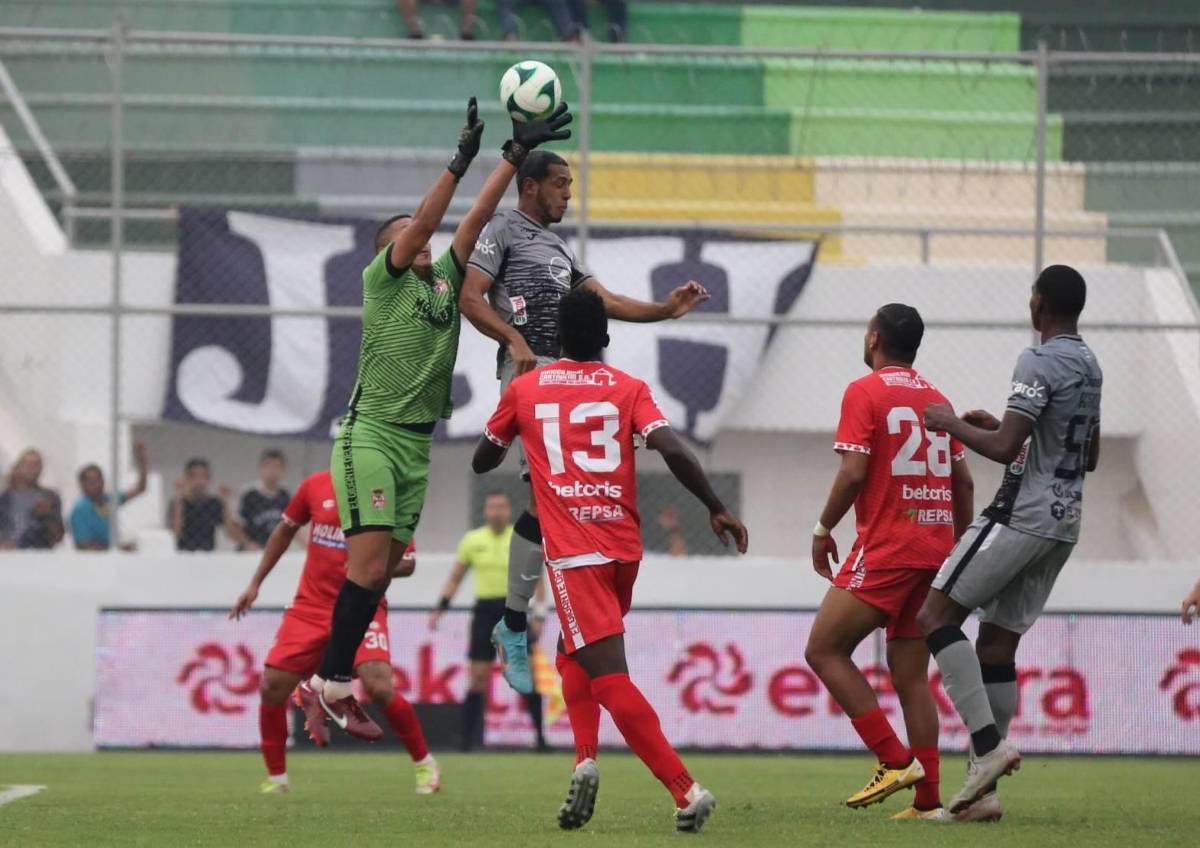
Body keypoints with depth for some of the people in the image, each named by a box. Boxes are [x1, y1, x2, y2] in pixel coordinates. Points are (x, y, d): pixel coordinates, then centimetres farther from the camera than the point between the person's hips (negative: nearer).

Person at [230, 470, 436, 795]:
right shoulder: (316, 486, 1)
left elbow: (407, 562, -2)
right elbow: (285, 530, 17)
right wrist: (255, 584, 17)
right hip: (311, 607, 3)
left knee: (380, 687, -22)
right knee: (272, 688, -6)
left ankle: (424, 764, 0)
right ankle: (276, 778, 14)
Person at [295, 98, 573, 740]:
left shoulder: (446, 279, 17)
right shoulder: (381, 277, 0)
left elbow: (478, 216, 12)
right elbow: (425, 220, -13)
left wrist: (517, 154, 5)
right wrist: (461, 160, -19)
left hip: (418, 445, 7)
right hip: (371, 435, -7)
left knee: (380, 573, 3)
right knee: (369, 567, -15)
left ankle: (328, 686, 7)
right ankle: (330, 685, -10)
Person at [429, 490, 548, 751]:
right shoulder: (472, 540, 5)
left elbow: (536, 579, 4)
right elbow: (455, 578, 13)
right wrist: (440, 608, 5)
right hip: (485, 610, 1)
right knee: (477, 676, -3)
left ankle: (540, 736, 3)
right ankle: (468, 737, 1)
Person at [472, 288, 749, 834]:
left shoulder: (524, 390, 8)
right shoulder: (629, 389, 7)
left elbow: (481, 462, 23)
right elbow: (673, 450, -10)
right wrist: (715, 508, -3)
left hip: (573, 553, -4)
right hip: (625, 548, 4)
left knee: (609, 676, -11)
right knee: (574, 653, 26)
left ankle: (686, 790, -24)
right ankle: (585, 758, 3)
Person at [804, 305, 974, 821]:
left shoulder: (865, 392, -5)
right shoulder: (936, 399, 15)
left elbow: (854, 471, -14)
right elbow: (963, 482, 16)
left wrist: (824, 529, -2)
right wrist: (959, 547, 25)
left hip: (885, 550, -7)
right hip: (935, 550, 7)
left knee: (824, 650, -1)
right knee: (911, 676, 9)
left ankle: (895, 761, -11)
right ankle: (927, 801, 2)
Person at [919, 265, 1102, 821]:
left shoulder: (1040, 363, -13)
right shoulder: (1091, 367, 16)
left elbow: (1004, 449, -20)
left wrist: (953, 425, -3)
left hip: (1022, 517, -9)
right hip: (1065, 522, 9)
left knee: (936, 616, -5)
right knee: (997, 644, 9)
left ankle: (988, 743, -16)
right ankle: (983, 788, 5)